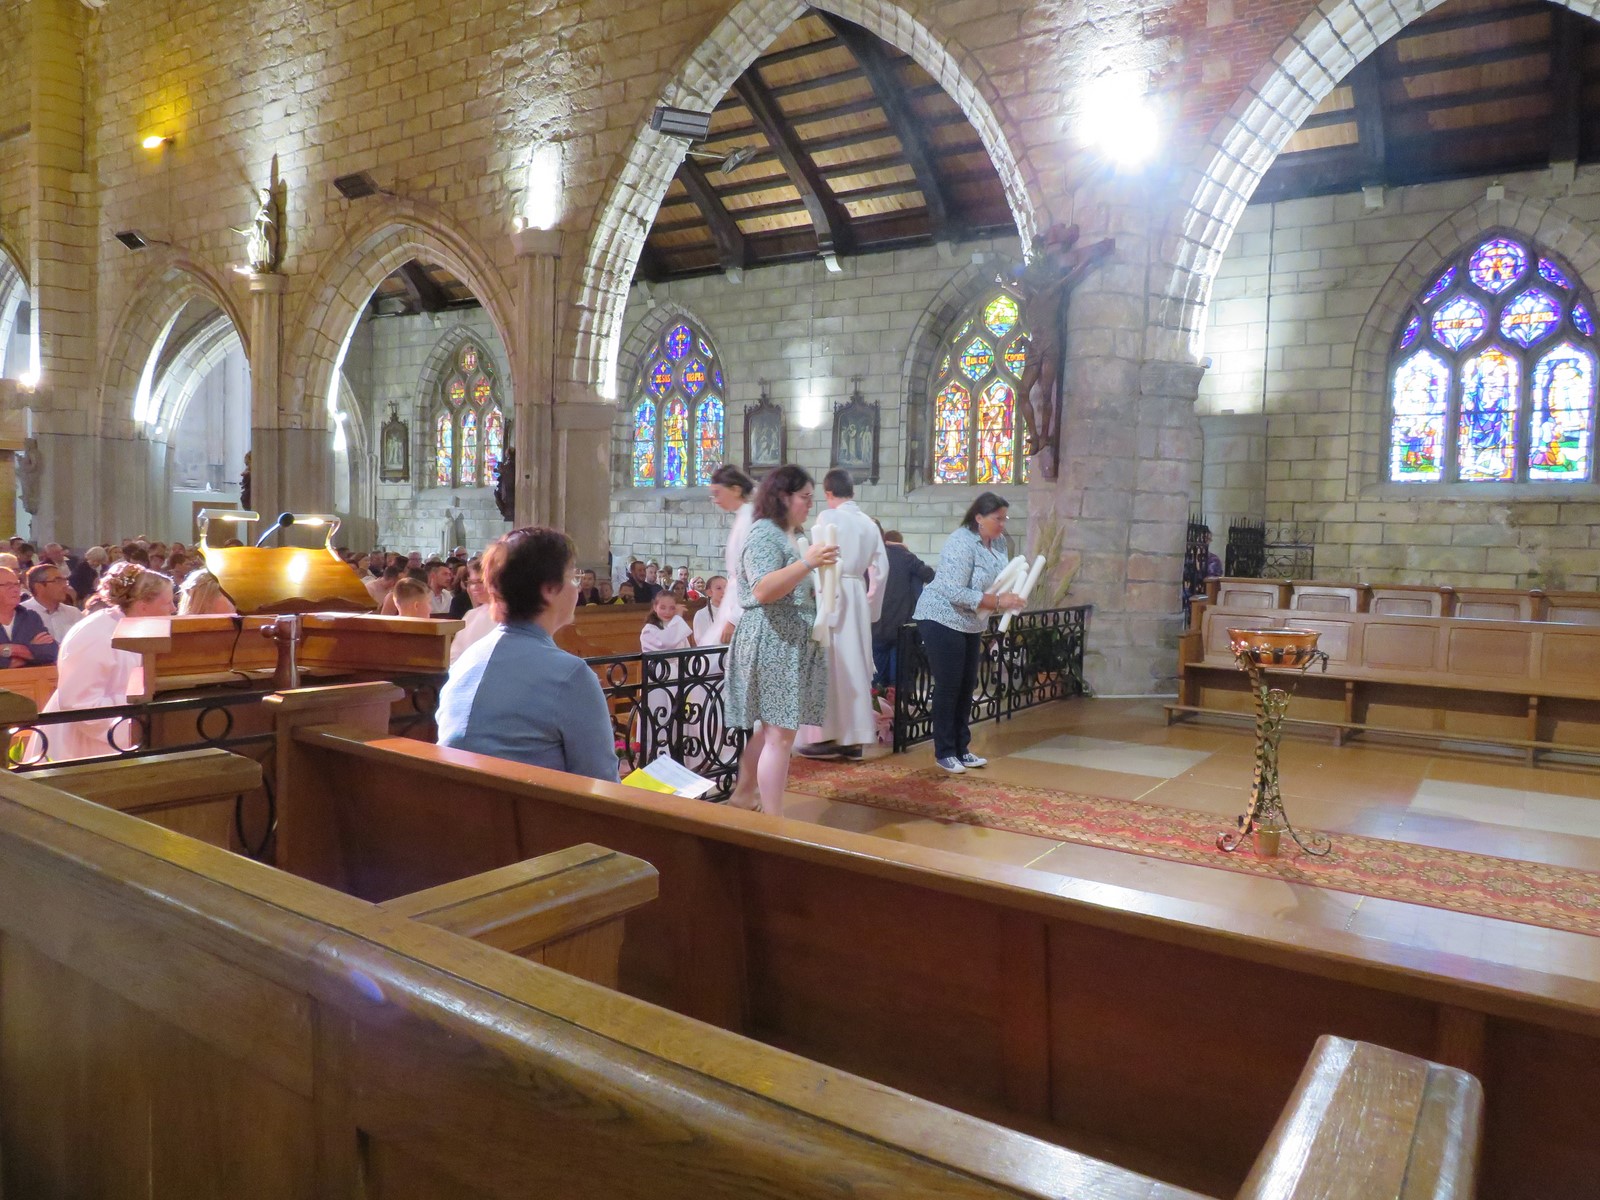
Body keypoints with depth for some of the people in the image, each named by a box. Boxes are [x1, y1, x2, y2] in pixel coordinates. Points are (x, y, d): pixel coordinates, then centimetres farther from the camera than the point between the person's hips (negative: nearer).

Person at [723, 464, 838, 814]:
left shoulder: (786, 535, 18)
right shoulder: (764, 533, -12)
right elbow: (762, 591, -26)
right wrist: (807, 563, -31)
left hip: (788, 643, 10)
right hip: (773, 643, -10)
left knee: (770, 728, 17)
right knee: (780, 733, -11)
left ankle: (743, 796, 32)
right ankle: (773, 822, -7)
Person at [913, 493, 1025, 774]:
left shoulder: (998, 541, 1)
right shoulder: (961, 543, -22)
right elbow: (955, 593, -27)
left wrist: (1009, 598, -16)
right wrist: (996, 601, -26)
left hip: (971, 624, 8)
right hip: (943, 621, -8)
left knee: (967, 687, 10)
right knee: (948, 687, -3)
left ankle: (962, 749, 20)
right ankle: (944, 753, 8)